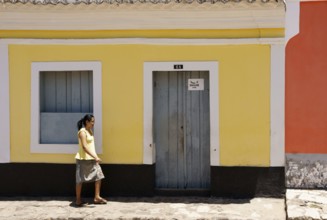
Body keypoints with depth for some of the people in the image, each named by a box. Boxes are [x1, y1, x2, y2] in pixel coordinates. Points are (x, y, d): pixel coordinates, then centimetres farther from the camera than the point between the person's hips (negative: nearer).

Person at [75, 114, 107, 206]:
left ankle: (97, 197, 8)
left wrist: (95, 157, 14)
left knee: (98, 176, 2)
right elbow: (84, 147, -24)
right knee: (80, 179, 2)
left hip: (91, 158, 9)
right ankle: (78, 200, 14)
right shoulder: (82, 132, -16)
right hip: (83, 158, -8)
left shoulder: (90, 131, 12)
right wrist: (95, 157, -29)